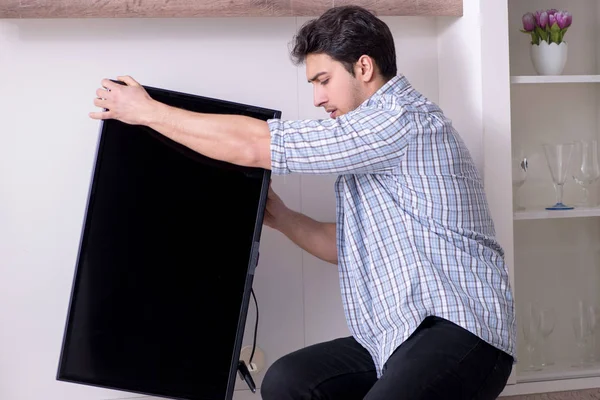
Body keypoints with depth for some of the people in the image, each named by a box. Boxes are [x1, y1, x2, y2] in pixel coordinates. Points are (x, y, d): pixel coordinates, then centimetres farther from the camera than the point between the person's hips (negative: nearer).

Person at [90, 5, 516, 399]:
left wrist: (148, 111, -5)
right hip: (400, 336, 10)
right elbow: (355, 248, 26)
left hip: (460, 332, -10)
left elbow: (254, 146, -14)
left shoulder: (402, 118, -13)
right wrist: (280, 217, 17)